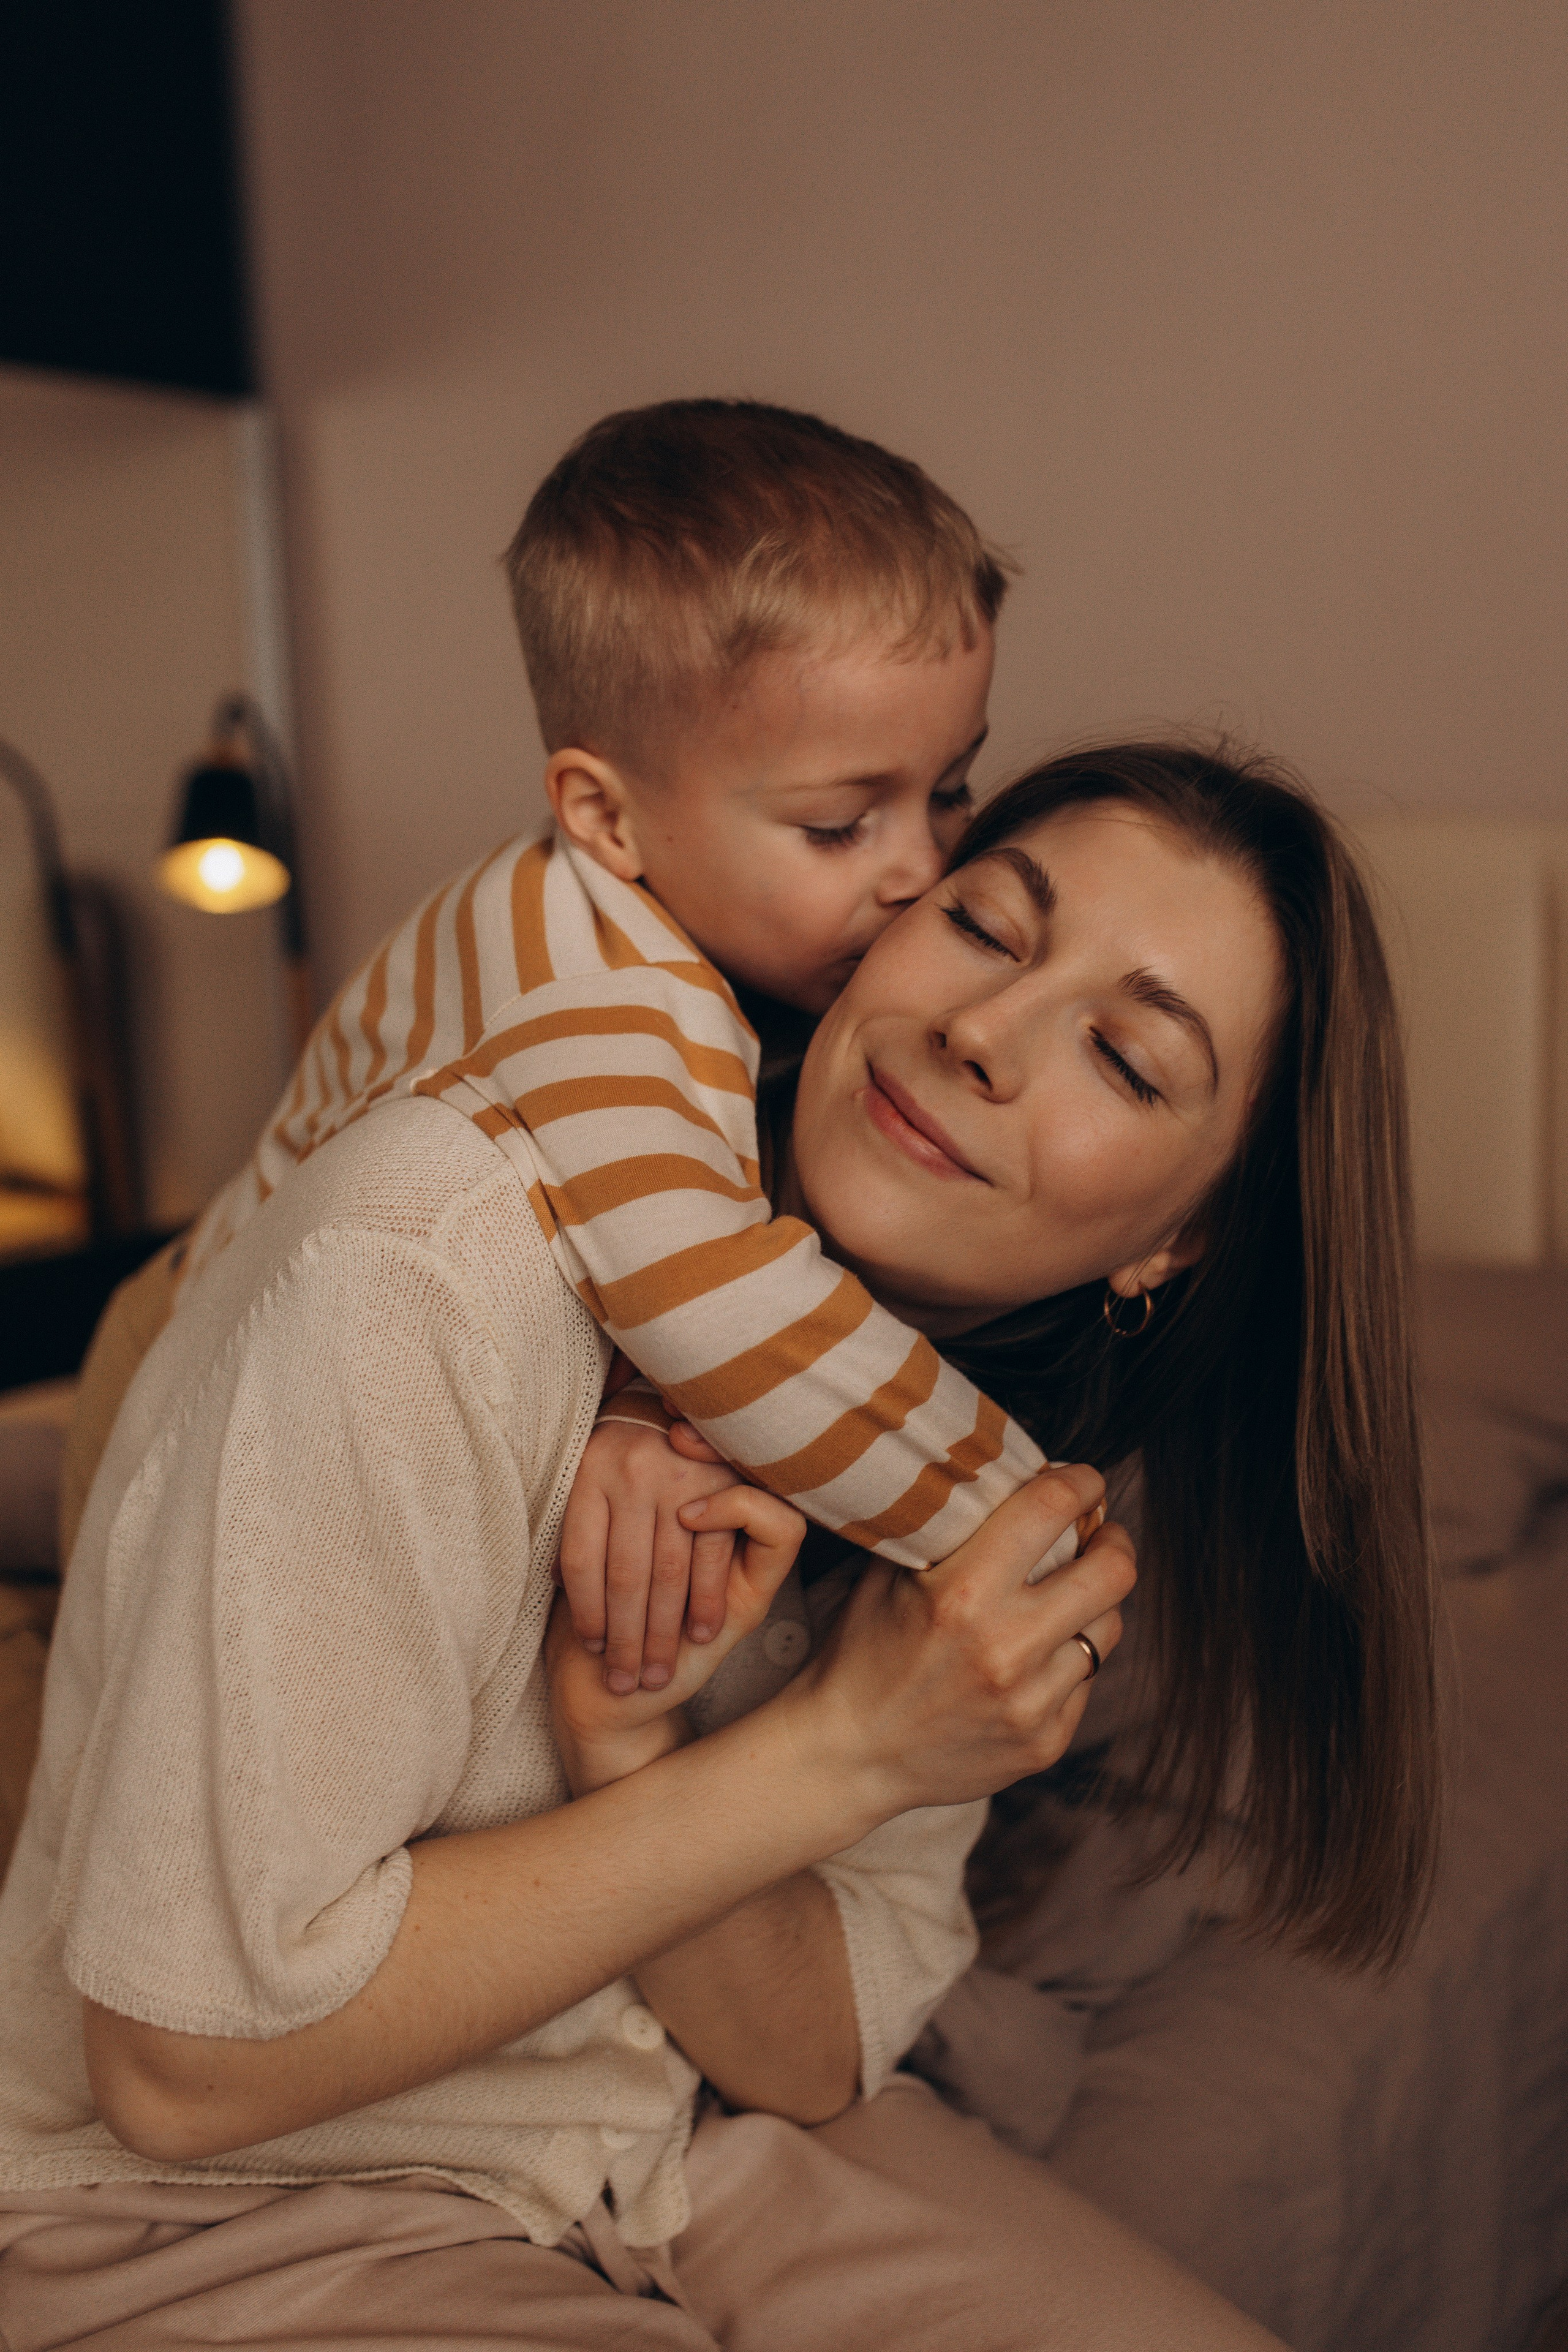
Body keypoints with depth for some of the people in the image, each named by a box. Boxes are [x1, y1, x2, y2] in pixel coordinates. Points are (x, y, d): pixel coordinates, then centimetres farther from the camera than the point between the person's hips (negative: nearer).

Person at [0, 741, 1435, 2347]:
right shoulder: (426, 1265, -27)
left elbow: (816, 2060, -8)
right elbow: (186, 2060, -24)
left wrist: (626, 1755, -28)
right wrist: (839, 1749, -27)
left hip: (680, 2150, 5)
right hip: (221, 2217, -4)